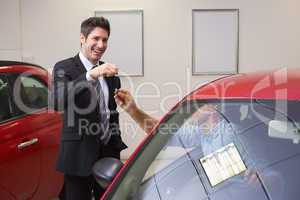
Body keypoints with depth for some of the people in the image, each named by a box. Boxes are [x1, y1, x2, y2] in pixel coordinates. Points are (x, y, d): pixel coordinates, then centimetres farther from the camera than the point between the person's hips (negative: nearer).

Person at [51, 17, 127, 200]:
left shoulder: (110, 73, 10)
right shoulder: (64, 68, -8)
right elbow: (57, 102, -28)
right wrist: (91, 75, -38)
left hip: (109, 152, 5)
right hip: (79, 156, -5)